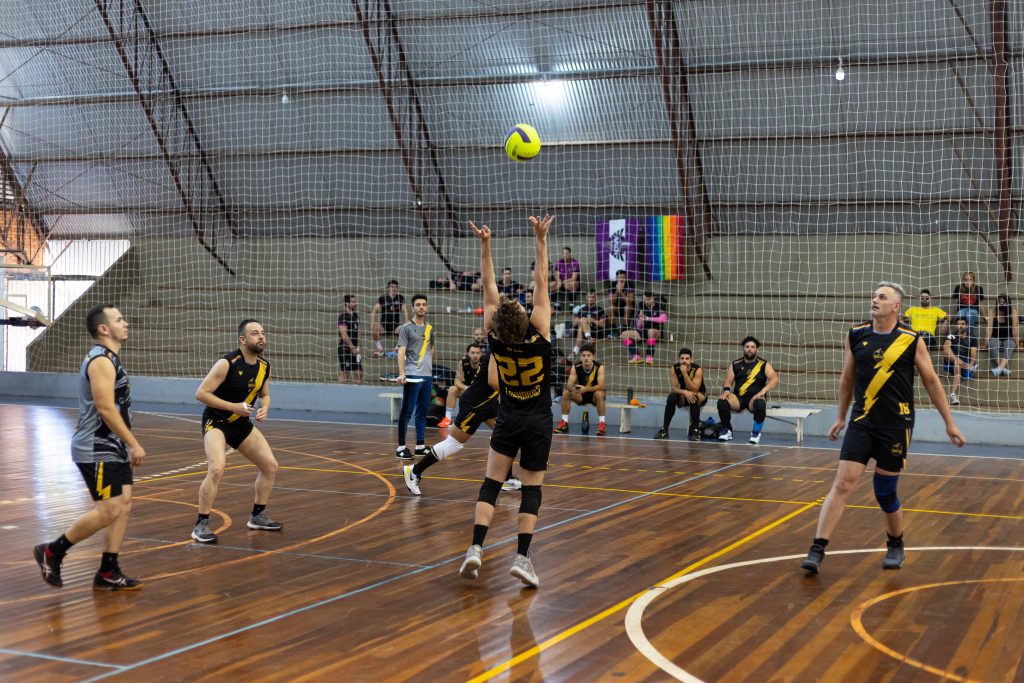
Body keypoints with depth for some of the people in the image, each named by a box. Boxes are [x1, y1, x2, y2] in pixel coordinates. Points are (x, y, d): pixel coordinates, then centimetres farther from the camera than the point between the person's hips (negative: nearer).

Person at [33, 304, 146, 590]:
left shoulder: (109, 358, 15)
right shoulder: (101, 360, -17)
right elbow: (106, 409, -23)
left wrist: (127, 446, 21)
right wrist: (134, 444, -20)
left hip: (112, 449, 10)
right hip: (97, 451, -10)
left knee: (123, 505, 7)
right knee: (108, 511, -10)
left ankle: (108, 573, 11)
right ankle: (52, 552, 6)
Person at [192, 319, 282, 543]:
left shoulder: (264, 366, -1)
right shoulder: (227, 363, -22)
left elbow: (264, 394, 16)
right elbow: (201, 393, -21)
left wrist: (264, 408, -7)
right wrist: (234, 406, -26)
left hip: (242, 424, 7)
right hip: (216, 422, -7)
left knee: (270, 466, 7)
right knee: (217, 469, -27)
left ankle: (258, 516, 26)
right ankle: (201, 525, -15)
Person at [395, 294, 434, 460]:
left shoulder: (429, 328, 13)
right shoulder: (406, 328, -5)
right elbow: (401, 351, -12)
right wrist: (401, 373, -22)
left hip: (427, 375, 6)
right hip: (412, 376, -6)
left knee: (423, 412, 10)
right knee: (407, 411, -4)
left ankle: (420, 445, 17)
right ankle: (401, 447, -1)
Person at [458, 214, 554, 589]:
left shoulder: (496, 337, -12)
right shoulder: (539, 332, -17)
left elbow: (489, 286, -6)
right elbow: (540, 282, -15)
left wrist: (485, 245, -4)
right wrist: (541, 240, -14)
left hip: (507, 420, 1)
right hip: (538, 421, -1)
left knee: (491, 483, 4)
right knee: (532, 488, 3)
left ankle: (476, 548, -10)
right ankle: (522, 557, -7)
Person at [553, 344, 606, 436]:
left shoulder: (599, 367, -23)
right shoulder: (576, 367, -15)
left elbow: (601, 386, -33)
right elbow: (569, 384, -19)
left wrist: (586, 389, -48)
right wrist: (572, 388, -45)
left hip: (594, 395, -3)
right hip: (581, 395, 3)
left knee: (599, 394, -37)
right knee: (566, 392, -22)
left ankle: (601, 423, -27)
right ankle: (564, 422, -13)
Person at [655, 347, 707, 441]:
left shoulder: (698, 370, -26)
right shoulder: (674, 369, -16)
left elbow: (694, 390, -34)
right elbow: (674, 388, -20)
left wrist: (685, 373, -40)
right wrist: (684, 392, -41)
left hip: (700, 395, -3)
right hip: (683, 396, 3)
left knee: (694, 398, -37)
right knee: (671, 398, -27)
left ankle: (695, 430, -28)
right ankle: (664, 430, -21)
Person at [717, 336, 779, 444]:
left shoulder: (764, 365, 3)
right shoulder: (735, 364, 11)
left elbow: (775, 379, -11)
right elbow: (728, 381, 8)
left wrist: (763, 391, -27)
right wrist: (726, 390, -15)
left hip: (755, 398, -2)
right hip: (738, 398, 2)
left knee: (760, 403, -39)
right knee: (722, 401, -28)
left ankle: (756, 433, -16)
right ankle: (727, 431, -6)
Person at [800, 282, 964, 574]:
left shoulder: (912, 340, -5)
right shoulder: (856, 336, 2)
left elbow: (931, 382, 3)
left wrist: (949, 423, 5)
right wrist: (841, 418, 20)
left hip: (896, 425, -2)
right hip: (862, 421, 2)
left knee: (885, 491, 6)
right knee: (843, 484, -10)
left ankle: (896, 545, 32)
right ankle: (817, 550, -9)